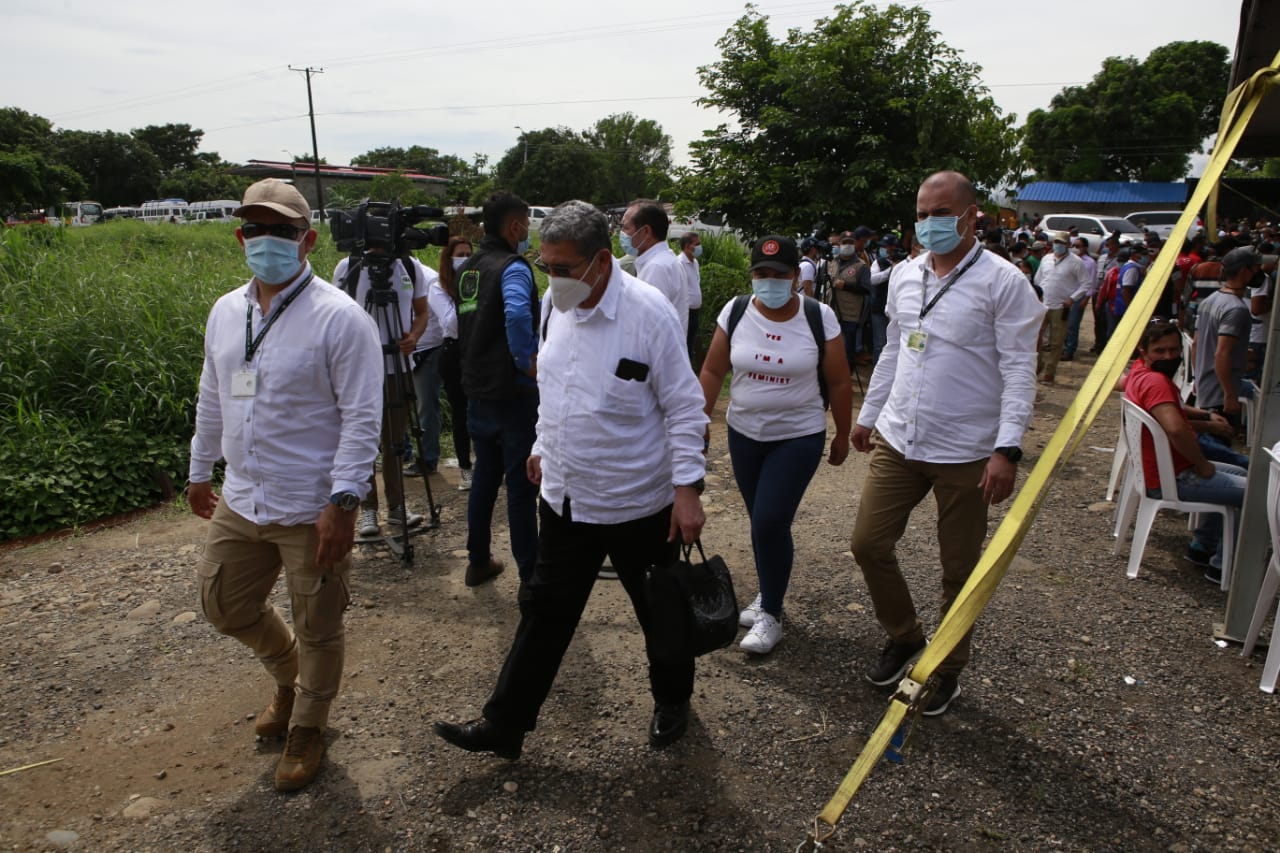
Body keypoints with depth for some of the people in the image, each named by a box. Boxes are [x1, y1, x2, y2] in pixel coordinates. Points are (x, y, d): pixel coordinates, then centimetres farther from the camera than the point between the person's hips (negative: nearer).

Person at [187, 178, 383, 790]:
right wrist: (200, 470, 24)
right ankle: (289, 677, 49)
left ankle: (306, 730, 35)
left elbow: (361, 418, -18)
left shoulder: (340, 318, -15)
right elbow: (211, 400, 19)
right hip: (240, 502, 7)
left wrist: (342, 502, -22)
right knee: (224, 604, 21)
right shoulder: (226, 312, 8)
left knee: (317, 629, 9)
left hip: (311, 510, -7)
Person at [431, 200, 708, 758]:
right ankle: (504, 725, 27)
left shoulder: (649, 313, -20)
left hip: (639, 503, -5)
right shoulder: (557, 303, 0)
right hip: (566, 497, 5)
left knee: (661, 613, 16)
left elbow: (684, 407, -16)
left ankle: (672, 703, 42)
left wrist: (687, 489, -19)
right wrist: (543, 445, 21)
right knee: (544, 612, 15)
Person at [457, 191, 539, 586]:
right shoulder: (512, 267, -15)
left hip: (477, 390, 8)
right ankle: (530, 575, 7)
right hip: (512, 393, -8)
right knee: (520, 483, -1)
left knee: (484, 475, 18)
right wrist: (529, 360, -22)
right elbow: (517, 314, -33)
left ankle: (478, 561, 28)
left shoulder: (467, 268, 12)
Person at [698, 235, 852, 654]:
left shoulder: (819, 317, -10)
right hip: (744, 434, 3)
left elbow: (839, 383, -2)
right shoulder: (735, 312, -4)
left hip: (798, 436, -3)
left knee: (770, 522, -10)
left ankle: (771, 615, 8)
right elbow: (713, 370, 2)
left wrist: (842, 436, 2)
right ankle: (769, 593, 35)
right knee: (762, 522, 13)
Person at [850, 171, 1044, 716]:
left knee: (959, 568, 9)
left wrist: (1007, 449, -21)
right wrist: (868, 415, 19)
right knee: (868, 543, 7)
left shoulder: (1002, 282, -10)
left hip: (965, 453, -5)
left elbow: (1019, 371, -13)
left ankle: (947, 669, 31)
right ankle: (903, 636, 32)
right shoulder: (904, 275, 8)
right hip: (898, 441, 5)